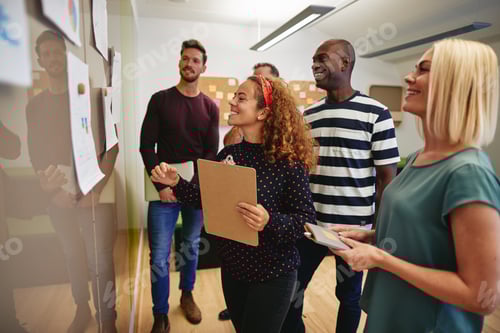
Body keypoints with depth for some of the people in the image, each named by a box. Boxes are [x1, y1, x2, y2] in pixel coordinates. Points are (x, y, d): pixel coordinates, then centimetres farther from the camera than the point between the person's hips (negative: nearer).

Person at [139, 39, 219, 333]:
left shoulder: (210, 107, 5)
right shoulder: (160, 99, 1)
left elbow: (212, 152, 2)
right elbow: (147, 146, -4)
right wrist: (161, 184, -14)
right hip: (165, 188, -1)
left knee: (192, 247, 15)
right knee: (159, 256, 0)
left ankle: (187, 295, 38)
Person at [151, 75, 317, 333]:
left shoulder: (288, 161, -20)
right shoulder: (227, 154, -2)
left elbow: (306, 219, -17)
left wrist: (269, 222, -34)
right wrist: (176, 183, -8)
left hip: (272, 273, -5)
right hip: (232, 267, 6)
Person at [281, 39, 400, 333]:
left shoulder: (375, 113, -8)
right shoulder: (308, 115, 6)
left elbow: (387, 177, -6)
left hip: (353, 228, -4)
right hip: (309, 224, 4)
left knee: (349, 295, 16)